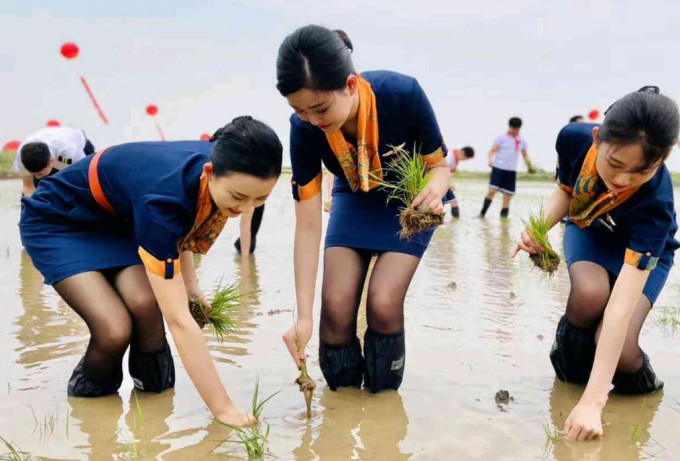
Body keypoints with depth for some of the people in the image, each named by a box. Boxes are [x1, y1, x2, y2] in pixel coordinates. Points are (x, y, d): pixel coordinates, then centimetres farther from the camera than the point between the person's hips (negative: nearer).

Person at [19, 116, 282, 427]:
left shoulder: (221, 167, -21)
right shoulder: (163, 198, -42)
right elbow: (178, 320, -42)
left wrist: (189, 284, -7)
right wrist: (222, 408, -41)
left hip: (119, 219, 5)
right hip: (57, 223, -5)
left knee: (145, 303, -24)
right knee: (115, 329, -23)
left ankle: (156, 393, 1)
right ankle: (87, 398, 9)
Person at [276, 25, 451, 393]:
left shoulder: (402, 94, -35)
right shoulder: (304, 128, -28)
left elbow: (439, 164, -17)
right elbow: (307, 226, -23)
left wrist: (434, 191, -43)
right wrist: (304, 317, -24)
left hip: (407, 204, -2)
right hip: (353, 201, 2)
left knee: (383, 303, -17)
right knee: (335, 304, -11)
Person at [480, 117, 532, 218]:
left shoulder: (522, 141, 13)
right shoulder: (501, 138, 0)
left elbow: (525, 155, 21)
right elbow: (492, 151, -8)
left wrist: (529, 165, 2)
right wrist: (490, 160, -28)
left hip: (511, 171, 4)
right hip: (498, 168, -4)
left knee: (508, 196, 2)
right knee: (492, 190, -17)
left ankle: (503, 217, 9)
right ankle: (482, 214, -11)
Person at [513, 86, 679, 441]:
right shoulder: (574, 139, -31)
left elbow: (621, 305, -46)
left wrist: (592, 401, -49)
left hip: (643, 253, -2)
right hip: (588, 232, 2)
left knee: (616, 347, -26)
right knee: (590, 294, -34)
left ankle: (637, 377, 11)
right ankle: (568, 351, -3)